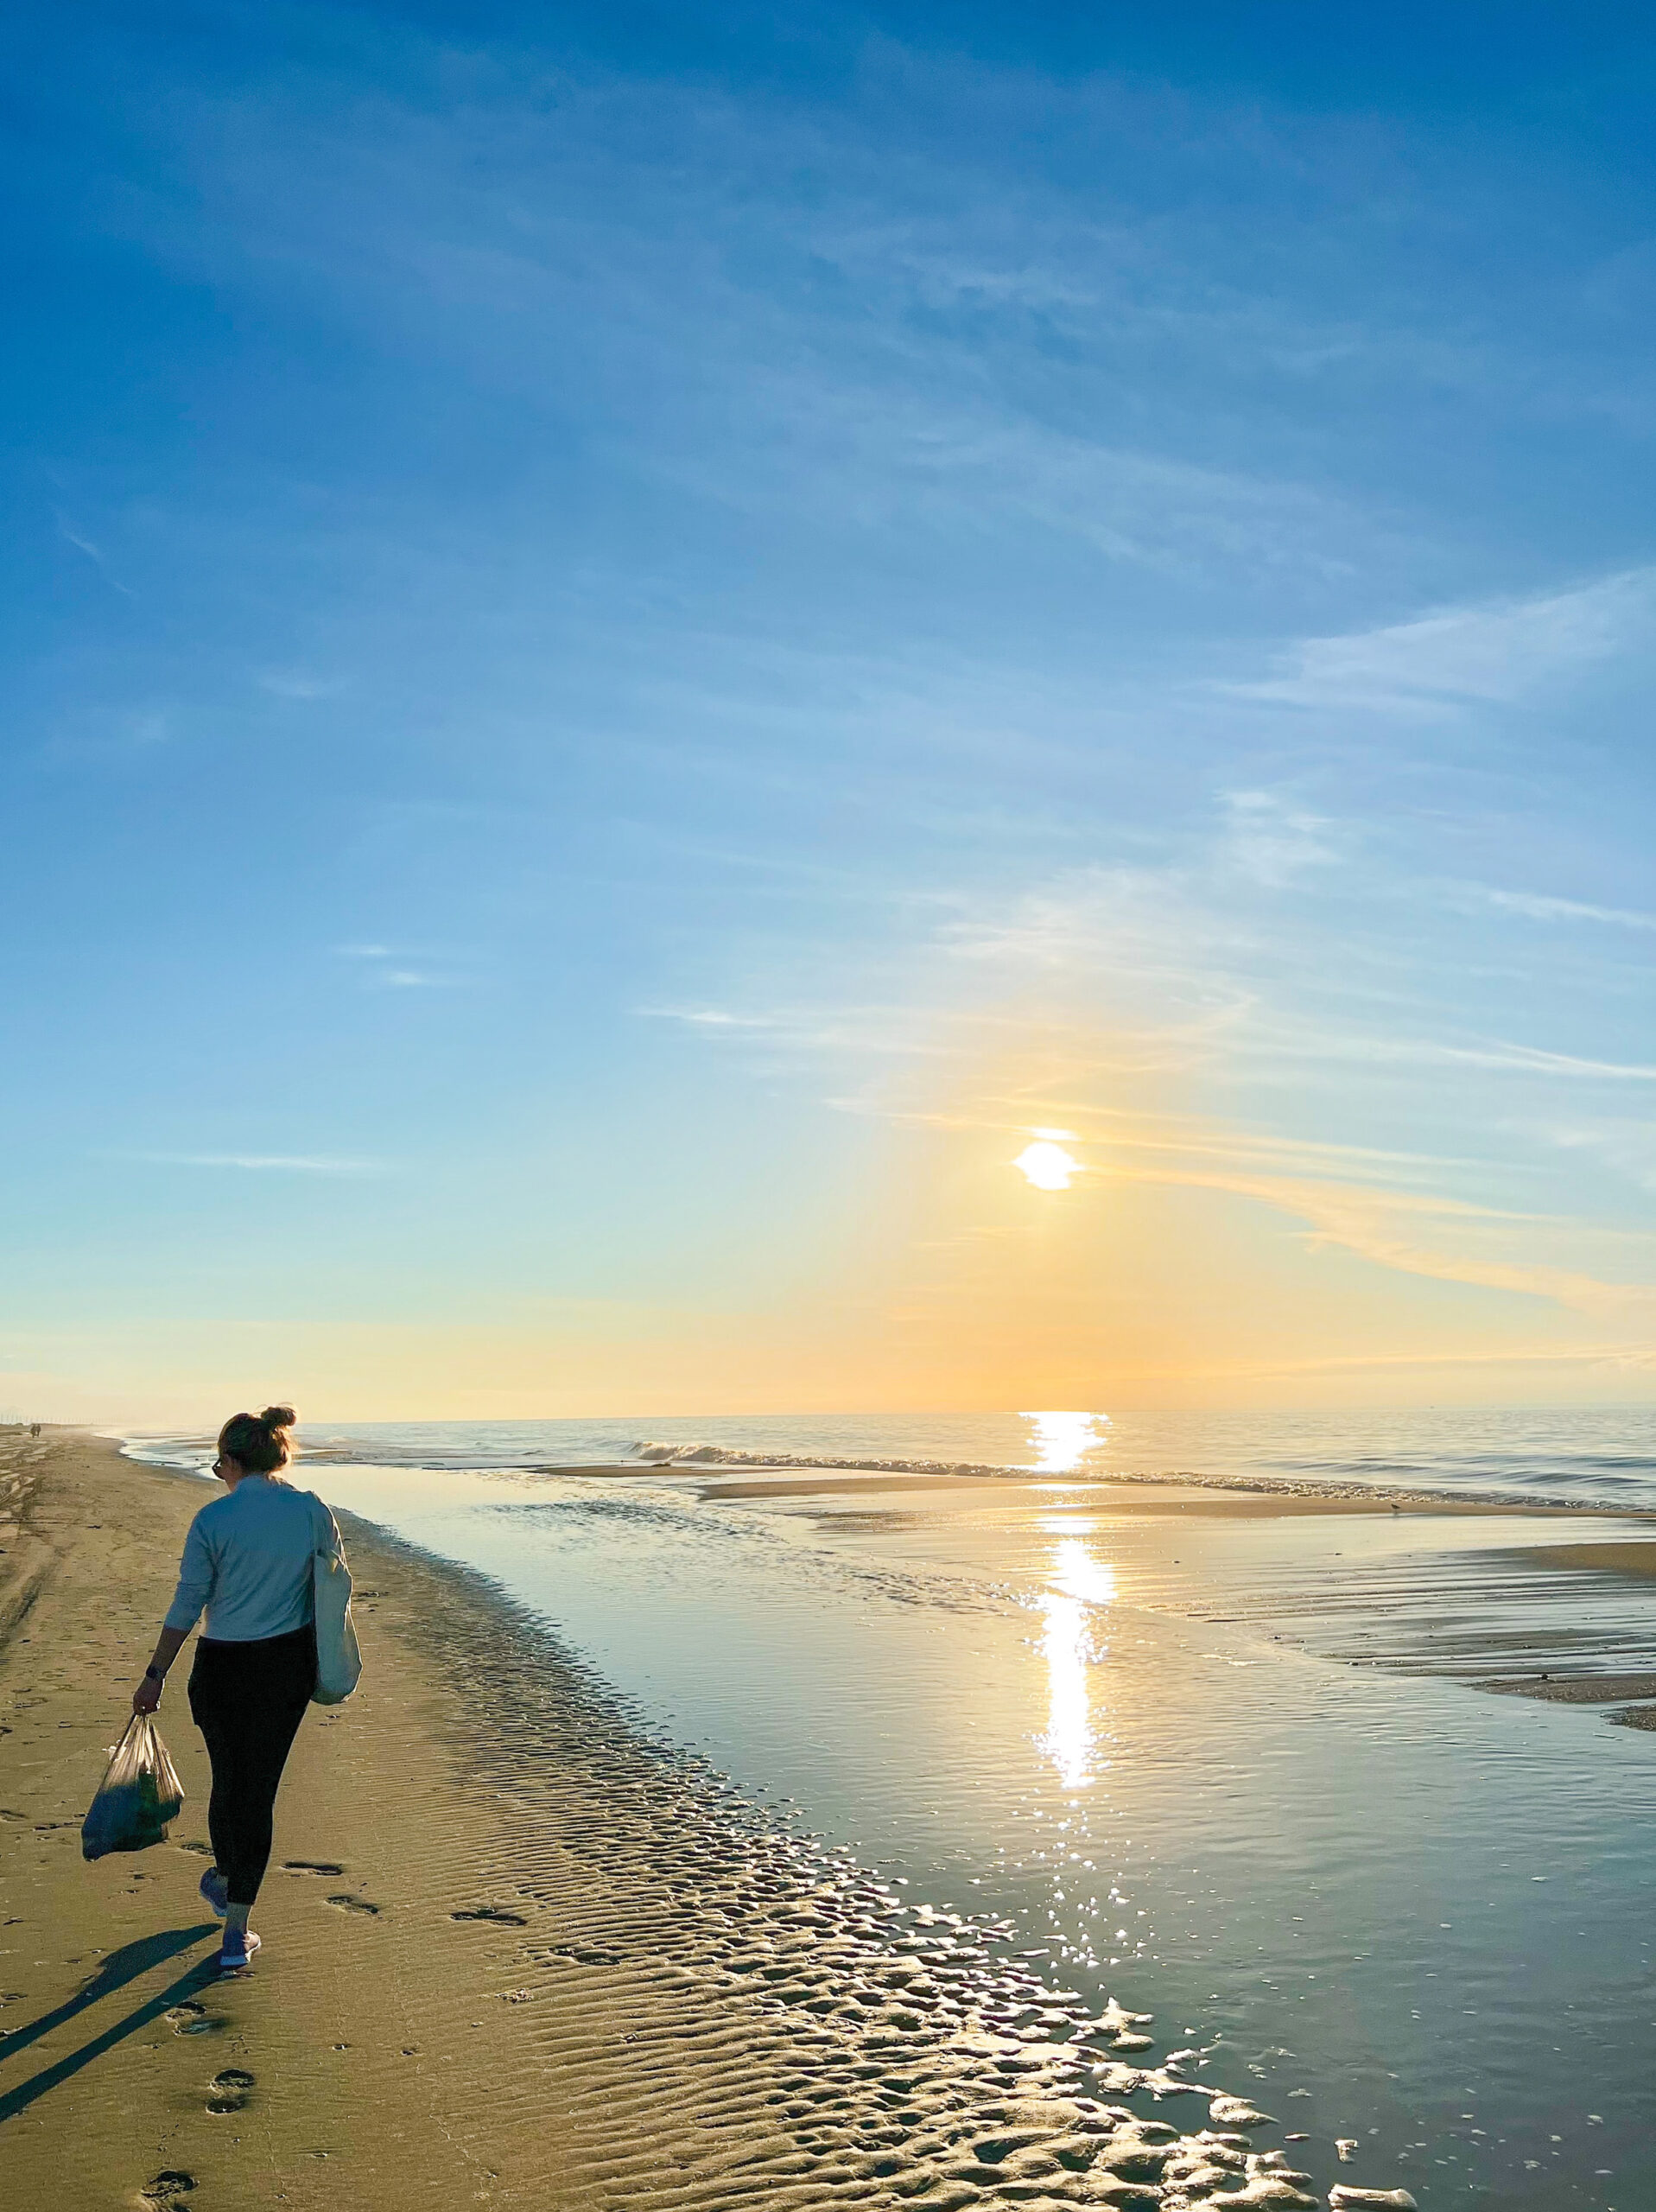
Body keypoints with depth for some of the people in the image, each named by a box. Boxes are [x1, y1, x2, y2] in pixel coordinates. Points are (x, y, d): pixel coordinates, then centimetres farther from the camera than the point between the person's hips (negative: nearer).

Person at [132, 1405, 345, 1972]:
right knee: (259, 1786, 11)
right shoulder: (312, 1510, -6)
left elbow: (187, 1606, -10)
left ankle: (225, 1880, 46)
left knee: (228, 1779, 21)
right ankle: (237, 1930, 13)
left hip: (225, 1669, -2)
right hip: (292, 1664, 2)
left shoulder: (213, 1519, -14)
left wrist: (155, 1676, 0)